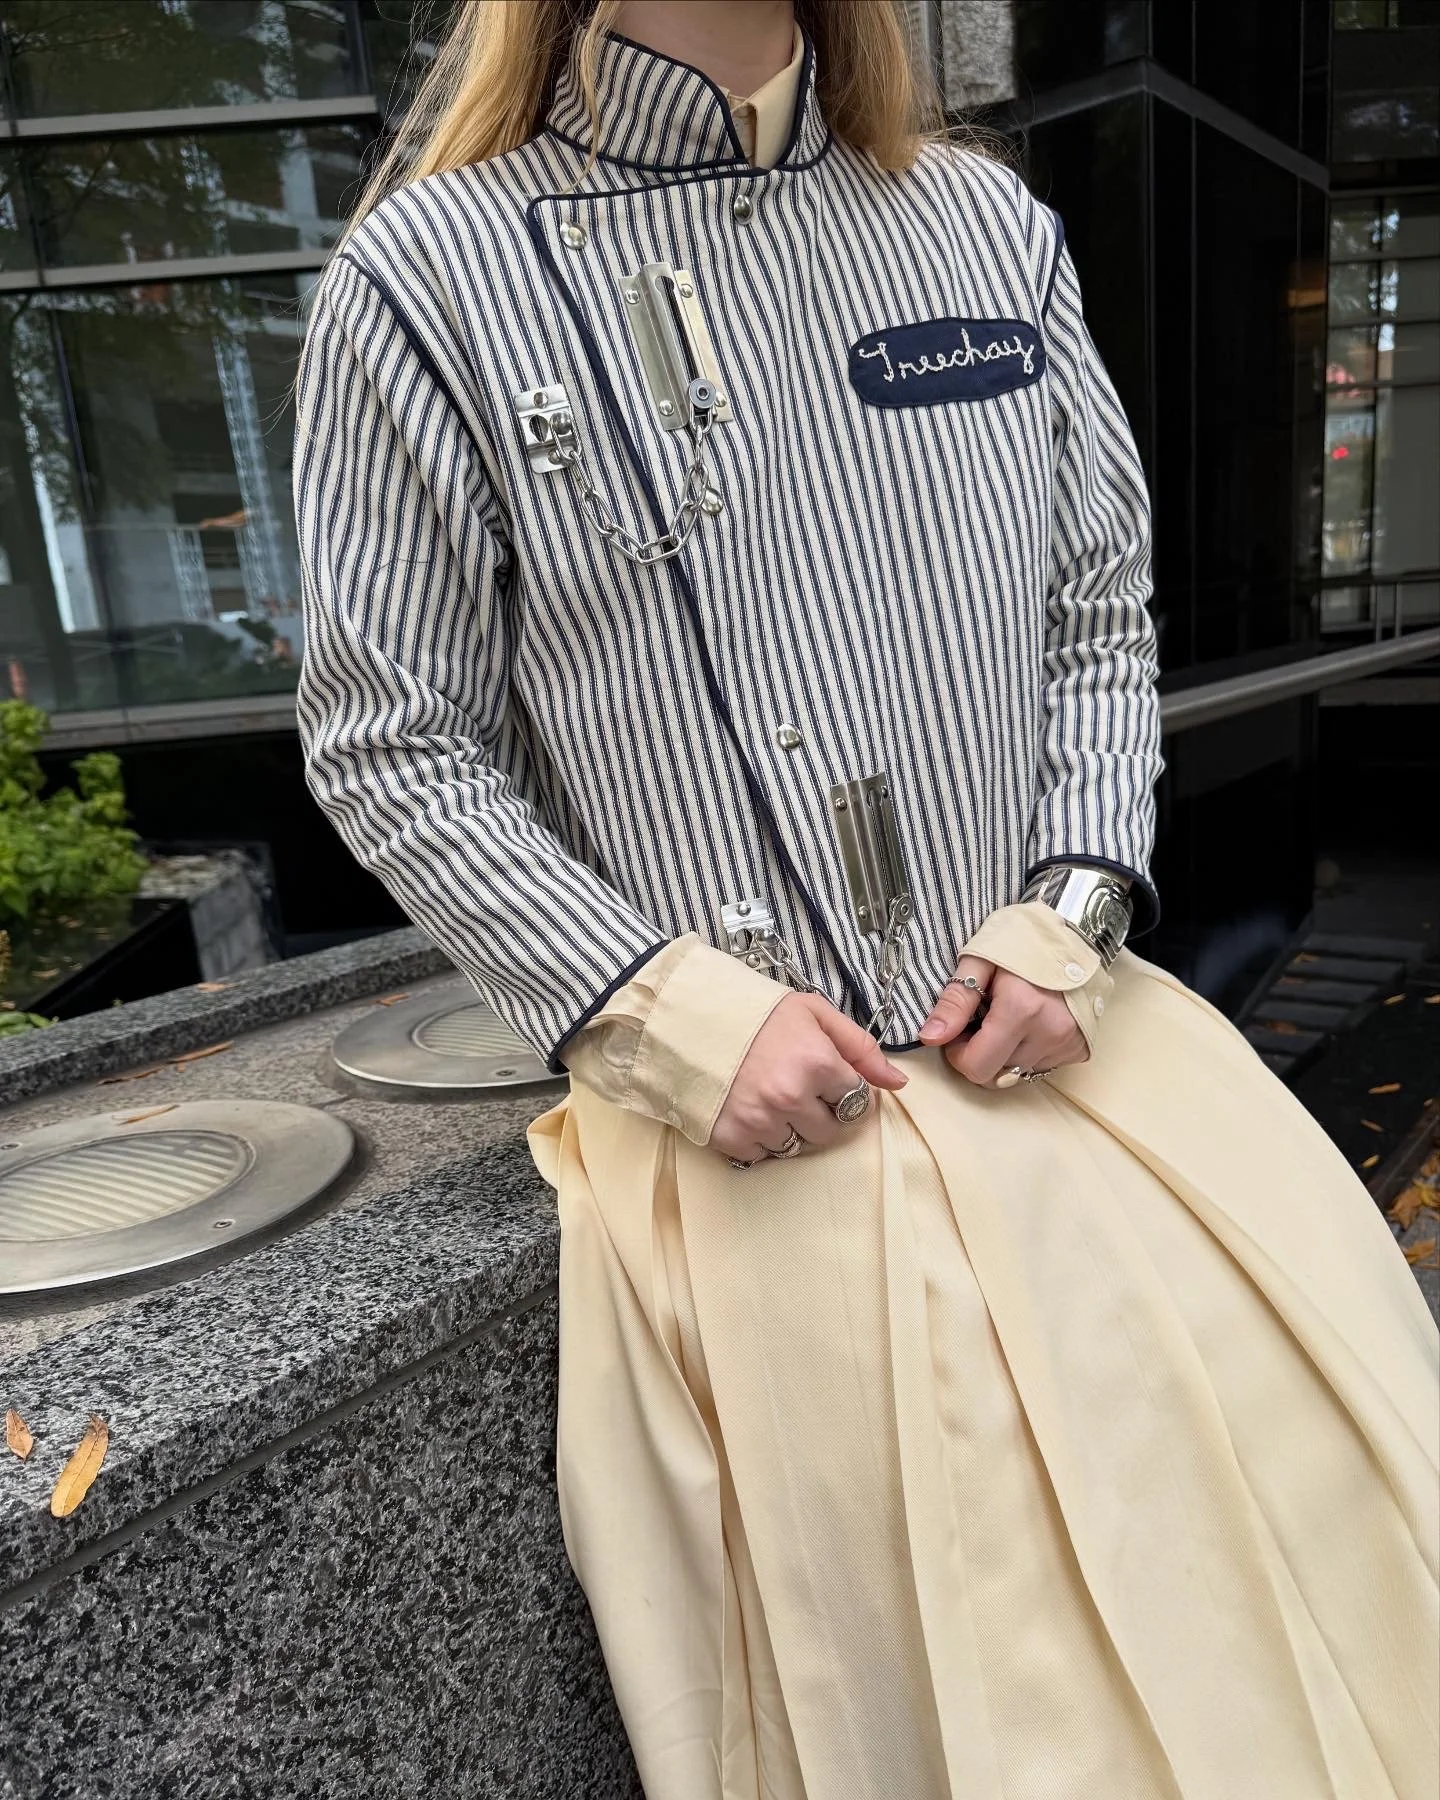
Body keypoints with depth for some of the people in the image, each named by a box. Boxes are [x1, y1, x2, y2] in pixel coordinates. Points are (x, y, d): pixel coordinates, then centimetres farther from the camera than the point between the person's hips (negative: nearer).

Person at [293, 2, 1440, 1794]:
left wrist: (1074, 912, -3)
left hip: (1046, 1017, 5)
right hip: (735, 1101, -3)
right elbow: (389, 746, -1)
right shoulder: (429, 276, 0)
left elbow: (1101, 615, 14)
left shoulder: (990, 225, 12)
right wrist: (674, 1014, -10)